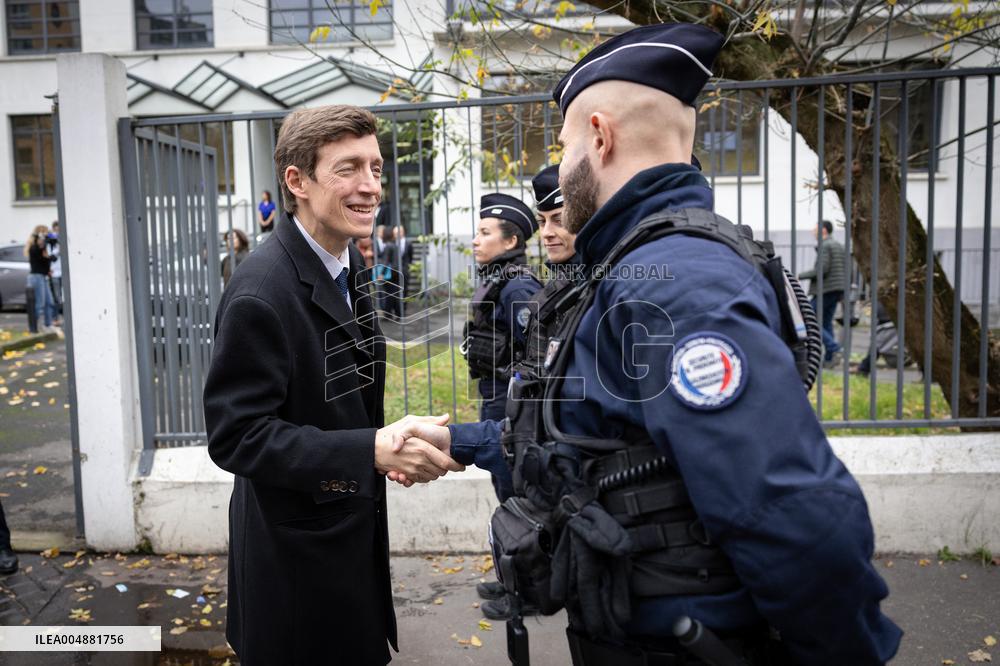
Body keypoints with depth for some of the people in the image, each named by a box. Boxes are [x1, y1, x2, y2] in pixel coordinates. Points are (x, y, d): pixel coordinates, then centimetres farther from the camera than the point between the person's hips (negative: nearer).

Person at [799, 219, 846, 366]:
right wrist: (842, 292, 20)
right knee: (826, 322, 12)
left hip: (825, 289, -9)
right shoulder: (840, 246, 18)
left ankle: (832, 345, -14)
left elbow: (821, 269, -21)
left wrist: (800, 276, -14)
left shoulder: (824, 246, -11)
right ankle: (829, 358, 10)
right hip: (837, 290, 9)